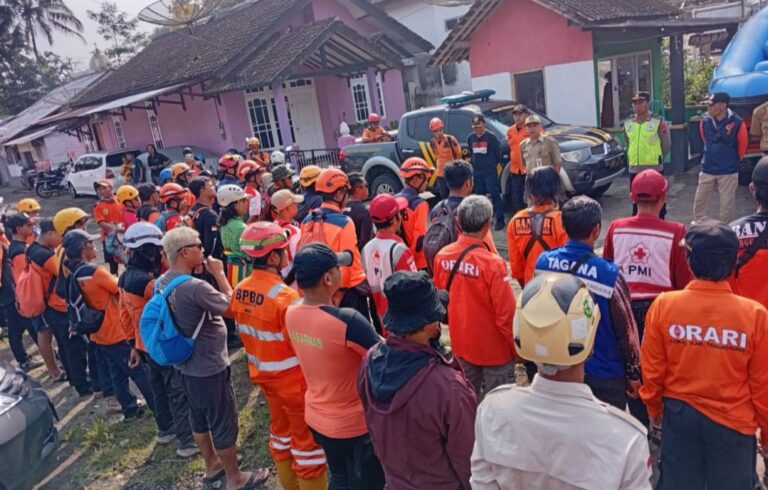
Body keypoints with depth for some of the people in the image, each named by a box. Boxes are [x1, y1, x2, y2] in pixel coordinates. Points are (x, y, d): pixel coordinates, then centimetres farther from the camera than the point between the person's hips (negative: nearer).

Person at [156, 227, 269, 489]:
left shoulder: (162, 283, -3)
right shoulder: (195, 287, -31)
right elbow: (232, 305, -17)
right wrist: (219, 273, -8)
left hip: (186, 365, 9)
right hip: (210, 368, -9)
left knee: (199, 418, 24)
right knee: (224, 424, 9)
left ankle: (212, 467, 44)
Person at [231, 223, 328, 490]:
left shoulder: (240, 291, -5)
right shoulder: (286, 296, -29)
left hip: (263, 374, 8)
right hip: (293, 378, -8)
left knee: (281, 427, 24)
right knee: (307, 437, 9)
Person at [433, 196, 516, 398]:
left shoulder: (442, 256, -9)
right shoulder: (492, 263, -26)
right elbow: (506, 313, -21)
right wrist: (517, 347, -6)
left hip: (461, 343, 5)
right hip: (494, 347, -5)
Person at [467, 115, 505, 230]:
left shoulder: (491, 137, -8)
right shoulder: (471, 138, 8)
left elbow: (498, 153, -4)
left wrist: (491, 164, 5)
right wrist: (476, 164, 15)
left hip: (490, 172, -6)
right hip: (477, 172, 6)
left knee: (495, 195, -9)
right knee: (479, 195, 12)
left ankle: (500, 220, -6)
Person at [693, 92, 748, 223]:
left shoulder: (737, 122, -15)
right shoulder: (705, 121, -6)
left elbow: (743, 144, 1)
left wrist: (734, 161, 13)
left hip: (729, 171, -3)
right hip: (707, 170, 3)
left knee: (727, 204, 6)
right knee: (699, 201, 8)